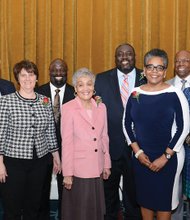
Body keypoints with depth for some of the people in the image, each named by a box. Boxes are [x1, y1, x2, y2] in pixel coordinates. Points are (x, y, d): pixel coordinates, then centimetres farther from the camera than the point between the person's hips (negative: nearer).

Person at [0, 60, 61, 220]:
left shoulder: (45, 101, 5)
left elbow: (51, 132, 10)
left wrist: (56, 157, 12)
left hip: (40, 161, 3)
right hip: (13, 161, -3)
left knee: (34, 207, 15)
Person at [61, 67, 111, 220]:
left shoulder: (101, 107, 5)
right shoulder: (68, 108, -9)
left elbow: (104, 138, 11)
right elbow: (66, 142, -9)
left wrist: (107, 164, 11)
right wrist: (67, 173, -9)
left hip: (97, 168, 4)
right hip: (78, 170, -4)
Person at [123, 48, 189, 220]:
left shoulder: (174, 94, -10)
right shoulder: (135, 94, 0)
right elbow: (127, 124, 6)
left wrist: (165, 157, -11)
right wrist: (138, 152, -3)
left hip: (168, 157, -3)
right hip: (141, 156, 3)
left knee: (164, 199, 8)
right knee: (144, 196, 15)